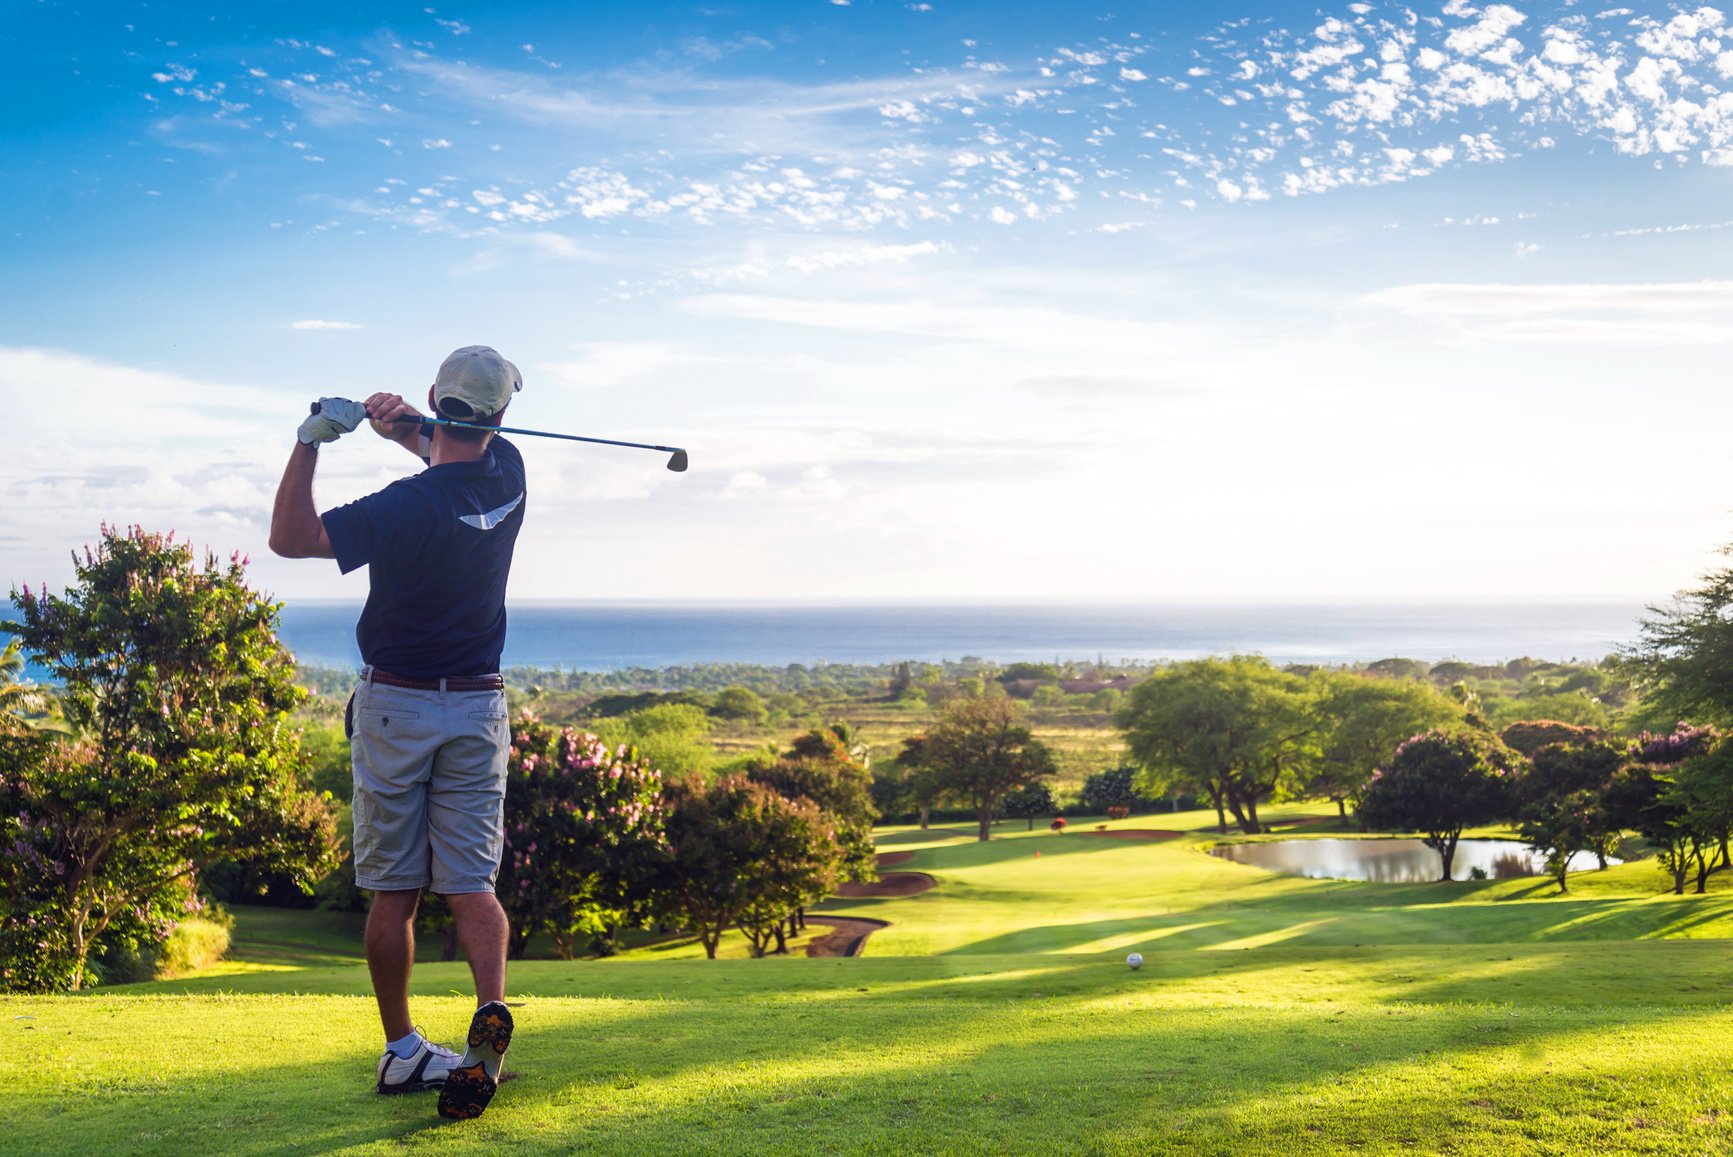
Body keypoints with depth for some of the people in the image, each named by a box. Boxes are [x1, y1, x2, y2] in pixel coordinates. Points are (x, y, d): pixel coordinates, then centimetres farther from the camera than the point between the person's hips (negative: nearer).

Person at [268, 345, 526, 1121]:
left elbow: (290, 537, -16)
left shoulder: (410, 506, -19)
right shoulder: (508, 476, -1)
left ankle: (401, 1051, 13)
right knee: (471, 883, 1)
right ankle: (491, 1009, -22)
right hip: (479, 710, 4)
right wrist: (406, 427, 0)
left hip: (395, 708, -4)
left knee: (393, 892, 6)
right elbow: (458, 456, 21)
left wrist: (311, 439, -22)